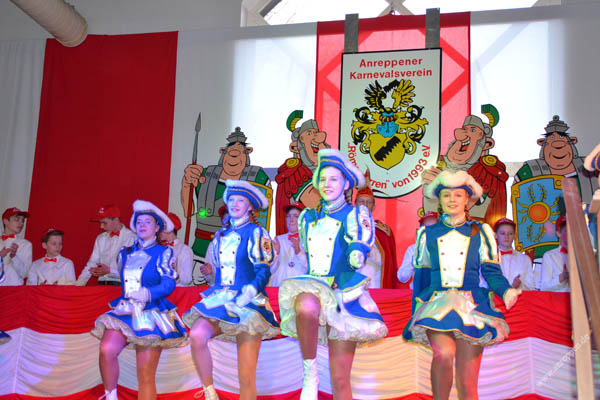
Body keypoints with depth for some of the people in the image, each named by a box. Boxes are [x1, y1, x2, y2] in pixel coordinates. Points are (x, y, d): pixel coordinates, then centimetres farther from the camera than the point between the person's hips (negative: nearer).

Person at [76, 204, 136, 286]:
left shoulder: (131, 237, -5)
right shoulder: (101, 238, 16)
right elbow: (92, 263, 15)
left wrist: (109, 270, -18)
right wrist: (79, 283, 5)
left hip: (120, 284, -5)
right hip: (102, 283, 5)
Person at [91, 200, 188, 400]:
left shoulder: (164, 253, 1)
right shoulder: (125, 253, 16)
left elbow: (169, 283, -11)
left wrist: (148, 293, -26)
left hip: (152, 314, -4)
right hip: (125, 311, 4)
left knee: (145, 377, -6)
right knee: (106, 350, -25)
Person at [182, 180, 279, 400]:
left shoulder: (256, 233, 2)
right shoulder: (221, 235, 19)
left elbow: (263, 273, -6)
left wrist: (247, 294, -20)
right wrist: (215, 294, 8)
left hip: (248, 302, -4)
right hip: (220, 299, 5)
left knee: (247, 378, -10)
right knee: (197, 334, -28)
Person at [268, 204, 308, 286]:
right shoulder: (278, 240, 11)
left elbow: (310, 268, -3)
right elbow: (271, 270, 6)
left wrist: (298, 251, -12)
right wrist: (276, 254, -9)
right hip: (278, 285, 1)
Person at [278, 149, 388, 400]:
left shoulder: (355, 215, 4)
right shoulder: (308, 218, 18)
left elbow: (357, 259, -9)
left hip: (343, 294, -2)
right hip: (312, 288, 3)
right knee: (306, 305, -37)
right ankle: (309, 375, -22)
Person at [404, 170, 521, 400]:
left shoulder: (480, 232, 13)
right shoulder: (428, 234, 17)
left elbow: (492, 272, 8)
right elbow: (421, 277, 19)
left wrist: (506, 291, -13)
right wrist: (416, 313, 15)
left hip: (471, 305, 0)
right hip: (437, 303, 0)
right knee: (444, 353, -29)